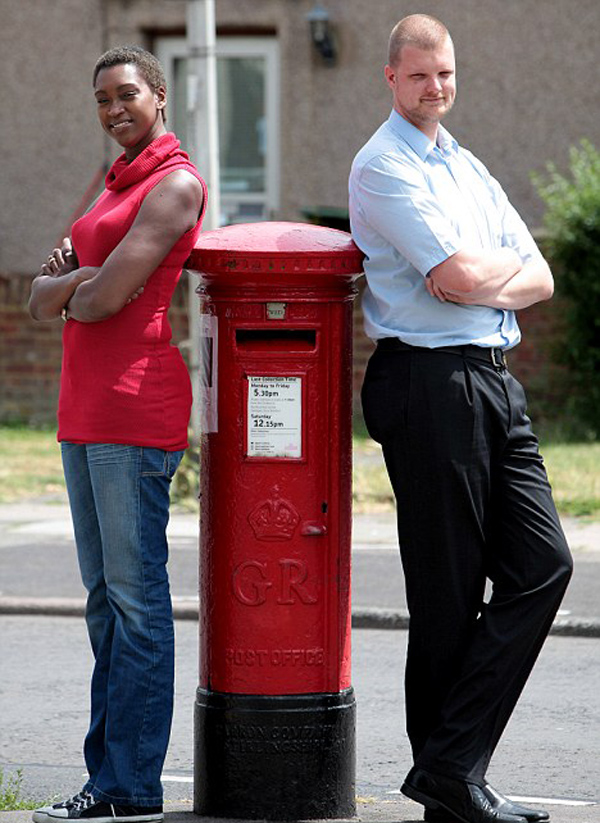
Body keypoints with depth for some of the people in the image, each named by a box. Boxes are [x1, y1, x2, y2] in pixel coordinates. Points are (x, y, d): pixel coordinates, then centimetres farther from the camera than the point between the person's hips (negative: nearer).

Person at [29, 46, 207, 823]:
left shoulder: (174, 184, -8)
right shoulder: (114, 189, 22)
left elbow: (105, 299, -17)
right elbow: (43, 301, 15)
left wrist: (75, 289, 5)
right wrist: (72, 275, -6)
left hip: (136, 407, -10)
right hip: (85, 410, 10)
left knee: (135, 597, -8)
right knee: (104, 599, 10)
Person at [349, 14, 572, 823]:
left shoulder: (469, 169, 21)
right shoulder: (383, 166, -5)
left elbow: (540, 279, 15)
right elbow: (459, 275, -15)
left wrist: (481, 276, -4)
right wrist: (509, 266, 5)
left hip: (494, 383, 8)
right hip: (430, 384, -8)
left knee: (543, 564, -3)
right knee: (448, 594, -4)